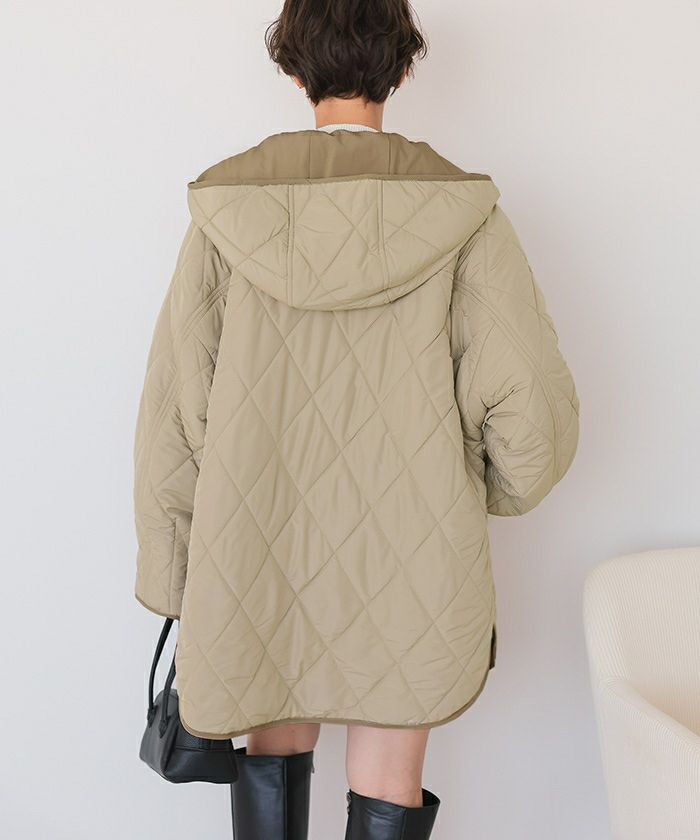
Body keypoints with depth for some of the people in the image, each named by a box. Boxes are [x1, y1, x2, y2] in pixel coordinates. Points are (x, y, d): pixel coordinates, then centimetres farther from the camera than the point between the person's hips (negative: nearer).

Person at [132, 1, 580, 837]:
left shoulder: (228, 211, -6)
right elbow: (535, 411, -13)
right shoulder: (461, 214, -10)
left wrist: (171, 578, 6)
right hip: (411, 579, -1)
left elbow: (172, 414, -5)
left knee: (272, 762, 24)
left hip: (259, 569, 2)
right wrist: (482, 494, 9)